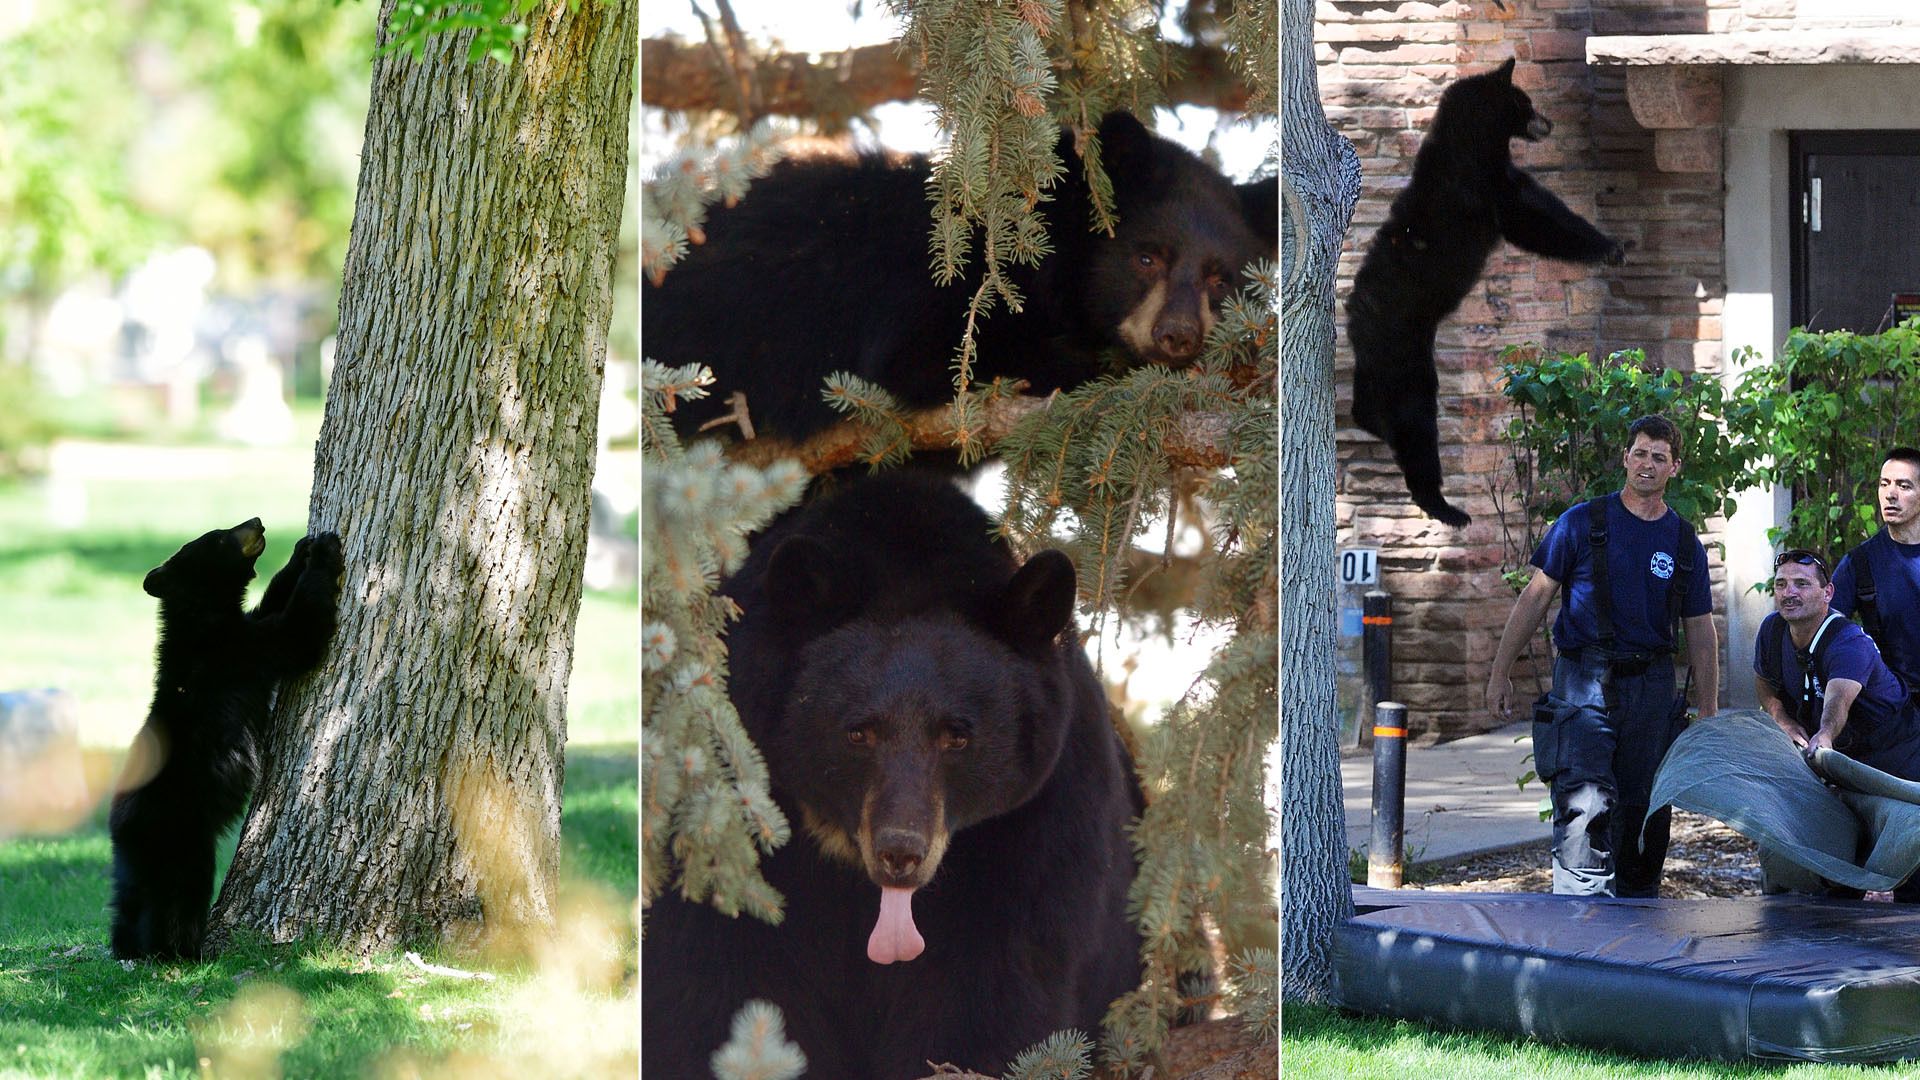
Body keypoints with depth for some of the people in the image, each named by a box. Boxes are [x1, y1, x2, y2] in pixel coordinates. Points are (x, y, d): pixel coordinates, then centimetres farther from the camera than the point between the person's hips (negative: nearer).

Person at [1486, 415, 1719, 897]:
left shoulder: (1685, 544, 11)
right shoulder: (1583, 522, 3)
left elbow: (1701, 633, 14)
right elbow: (1536, 596, 5)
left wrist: (1709, 716, 10)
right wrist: (1500, 673, 1)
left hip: (1652, 682, 3)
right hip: (1584, 677, -3)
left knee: (1645, 806, 5)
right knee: (1584, 802, -17)